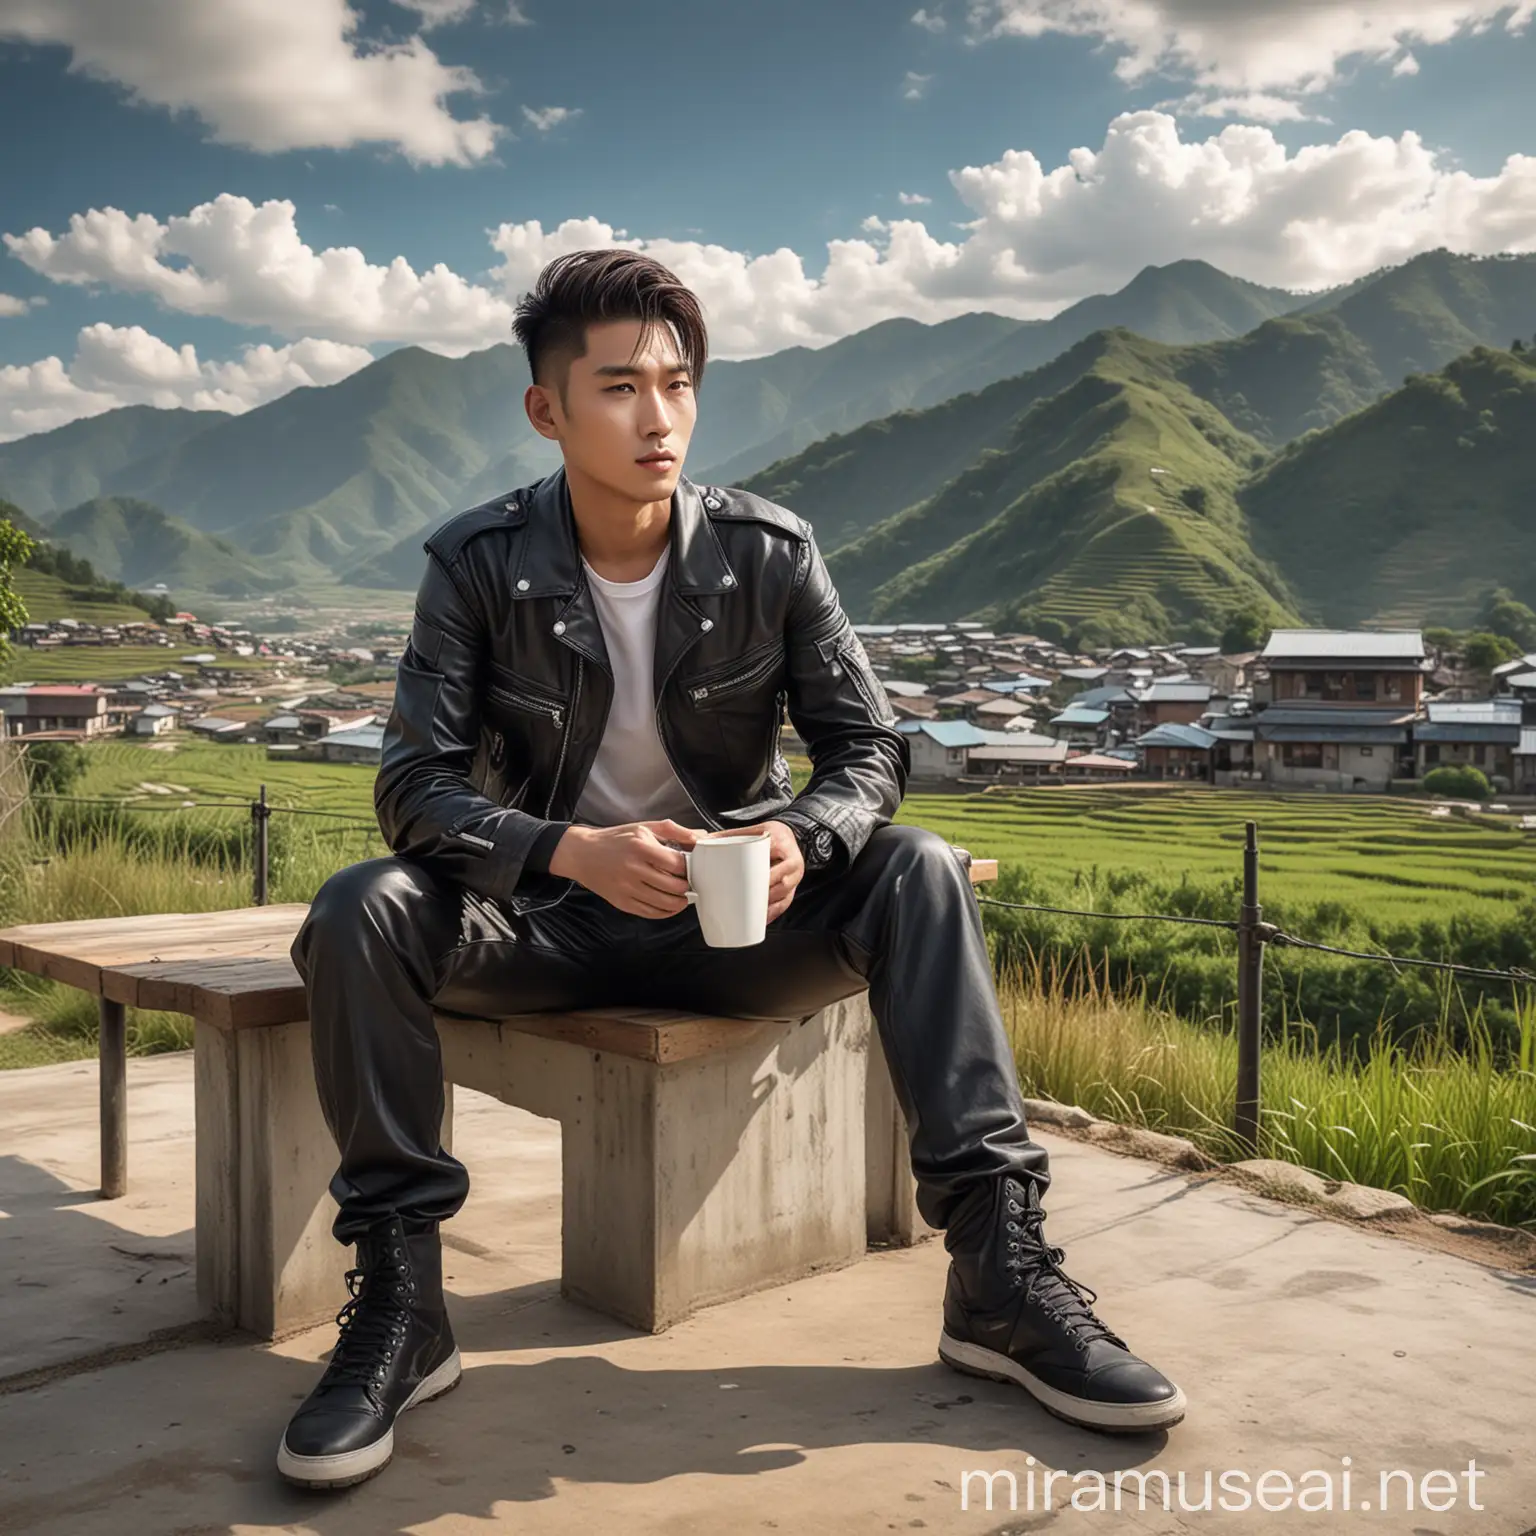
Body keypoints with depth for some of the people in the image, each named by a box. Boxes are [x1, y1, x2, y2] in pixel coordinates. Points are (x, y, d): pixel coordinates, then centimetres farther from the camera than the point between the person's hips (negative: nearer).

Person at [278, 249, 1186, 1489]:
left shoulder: (771, 551, -7)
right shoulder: (478, 565, -9)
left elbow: (870, 750, -5)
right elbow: (417, 788, -14)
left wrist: (802, 839, -29)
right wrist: (572, 853, -34)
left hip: (734, 920, 1)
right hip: (548, 918, -1)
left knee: (918, 873, -24)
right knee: (361, 911, -29)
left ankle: (1001, 1271, -22)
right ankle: (398, 1303, -19)